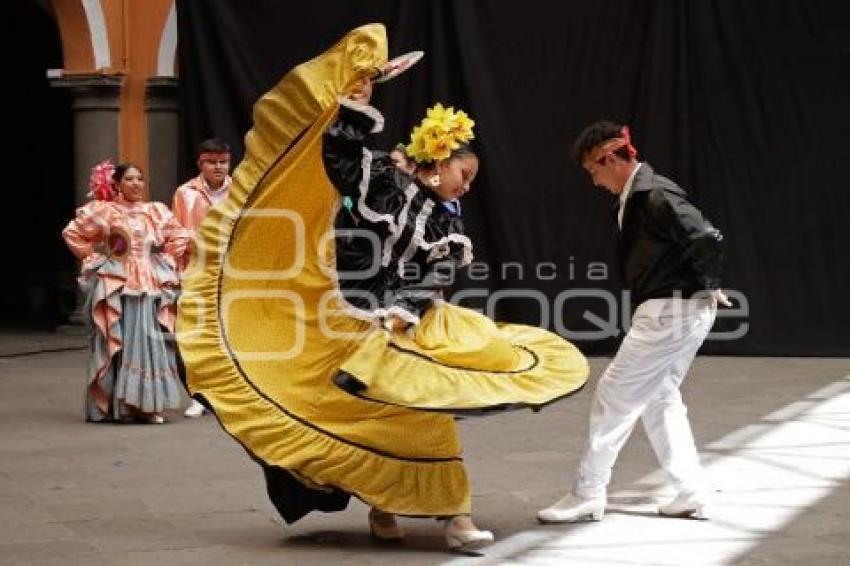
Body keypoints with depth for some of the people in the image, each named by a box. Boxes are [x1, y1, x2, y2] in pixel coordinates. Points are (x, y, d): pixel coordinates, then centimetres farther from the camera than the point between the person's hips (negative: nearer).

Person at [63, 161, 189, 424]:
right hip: (115, 286, -3)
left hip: (151, 286, 3)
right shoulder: (103, 211, 2)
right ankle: (119, 405, -3)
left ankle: (149, 404, -1)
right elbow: (72, 233, 4)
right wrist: (93, 257, 2)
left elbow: (179, 237, 19)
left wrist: (164, 261, 10)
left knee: (150, 341, -4)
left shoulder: (156, 211, 11)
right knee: (118, 343, -6)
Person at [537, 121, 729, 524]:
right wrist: (705, 289, 9)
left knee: (614, 394, -3)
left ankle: (587, 495, 5)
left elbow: (707, 240, -26)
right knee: (658, 397, 18)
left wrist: (707, 286, -10)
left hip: (671, 311, -11)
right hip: (680, 310, 11)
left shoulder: (656, 196, -19)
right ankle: (690, 494, 20)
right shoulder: (635, 197, 12)